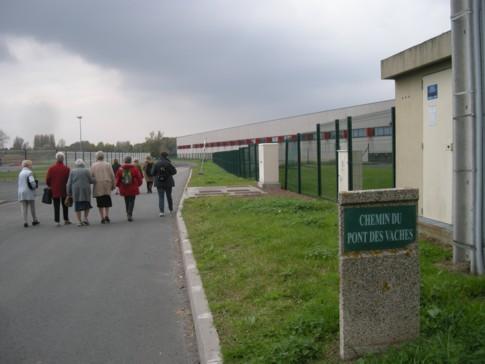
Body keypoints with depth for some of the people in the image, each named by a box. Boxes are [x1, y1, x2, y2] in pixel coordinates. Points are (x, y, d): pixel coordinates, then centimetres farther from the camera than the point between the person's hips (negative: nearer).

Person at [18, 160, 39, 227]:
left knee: (24, 208, 4)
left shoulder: (20, 173, 12)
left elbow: (20, 183, 10)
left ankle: (25, 222, -1)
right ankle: (34, 220, 18)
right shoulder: (29, 172, -11)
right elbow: (32, 181, -23)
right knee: (32, 207, 8)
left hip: (21, 192, 6)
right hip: (29, 192, -6)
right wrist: (35, 186, -5)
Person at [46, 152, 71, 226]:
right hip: (64, 190, 0)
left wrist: (50, 186, 15)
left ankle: (57, 221, 4)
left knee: (56, 207, 5)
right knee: (65, 206, 16)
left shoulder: (51, 168, -8)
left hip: (54, 190, 0)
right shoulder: (66, 168, -9)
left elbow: (47, 180, -3)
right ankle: (66, 220, 21)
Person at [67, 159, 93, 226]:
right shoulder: (86, 170, -1)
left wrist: (69, 192, 8)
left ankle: (79, 221, 3)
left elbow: (69, 183, 3)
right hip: (85, 190, -1)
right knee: (87, 204, 13)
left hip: (75, 190, 1)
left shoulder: (72, 171, 4)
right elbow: (91, 181, 0)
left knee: (77, 206, 6)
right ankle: (85, 218, 1)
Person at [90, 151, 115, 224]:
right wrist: (113, 185, 8)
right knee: (107, 201, 12)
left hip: (98, 186, -1)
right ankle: (107, 216, -2)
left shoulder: (93, 165, 1)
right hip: (107, 185, 1)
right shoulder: (108, 165, 4)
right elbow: (112, 176, 1)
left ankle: (102, 218, 4)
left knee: (100, 203, 5)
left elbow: (91, 176, -6)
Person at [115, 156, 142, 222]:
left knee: (127, 202, 17)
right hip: (133, 189, -3)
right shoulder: (134, 169, -7)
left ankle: (128, 214, 26)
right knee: (131, 201, 1)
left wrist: (119, 186, 19)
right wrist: (138, 184, 16)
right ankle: (129, 215, -13)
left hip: (124, 189, 3)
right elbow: (139, 178, -3)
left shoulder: (120, 169, -2)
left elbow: (117, 179, 2)